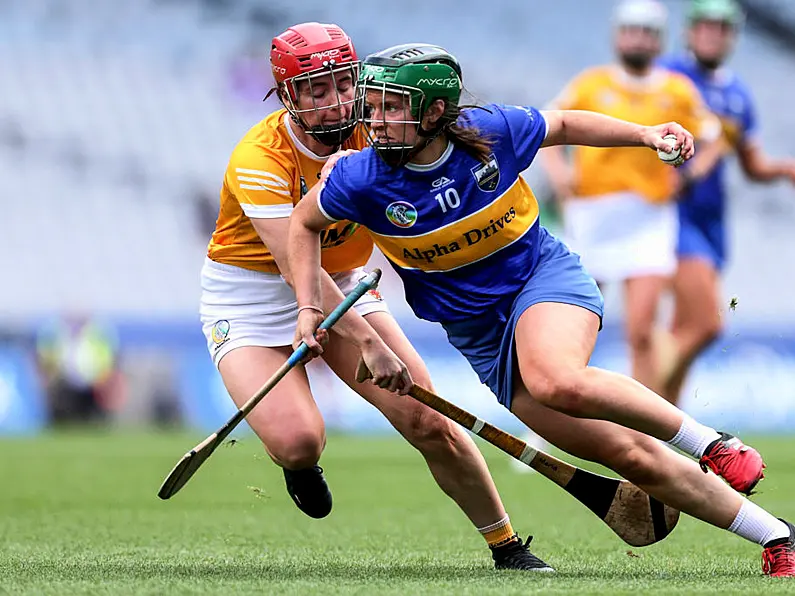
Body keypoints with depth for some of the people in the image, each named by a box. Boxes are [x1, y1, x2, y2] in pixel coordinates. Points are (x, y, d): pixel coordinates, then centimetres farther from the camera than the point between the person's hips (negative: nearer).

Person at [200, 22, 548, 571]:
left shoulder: (368, 136, -8)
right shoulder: (259, 159, -24)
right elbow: (293, 264, -32)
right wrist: (366, 342, -40)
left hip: (343, 288, 4)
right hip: (252, 297, -4)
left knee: (430, 423, -8)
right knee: (298, 441, -26)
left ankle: (507, 546, 7)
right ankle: (298, 463, 13)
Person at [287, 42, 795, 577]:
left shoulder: (492, 131, -14)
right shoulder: (361, 179, -14)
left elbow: (565, 125, 6)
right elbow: (305, 223, 7)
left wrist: (645, 134, -5)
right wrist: (309, 308, 0)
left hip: (543, 274, -2)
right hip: (478, 332, 2)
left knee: (557, 381, -39)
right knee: (630, 455, -7)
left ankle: (711, 442, -18)